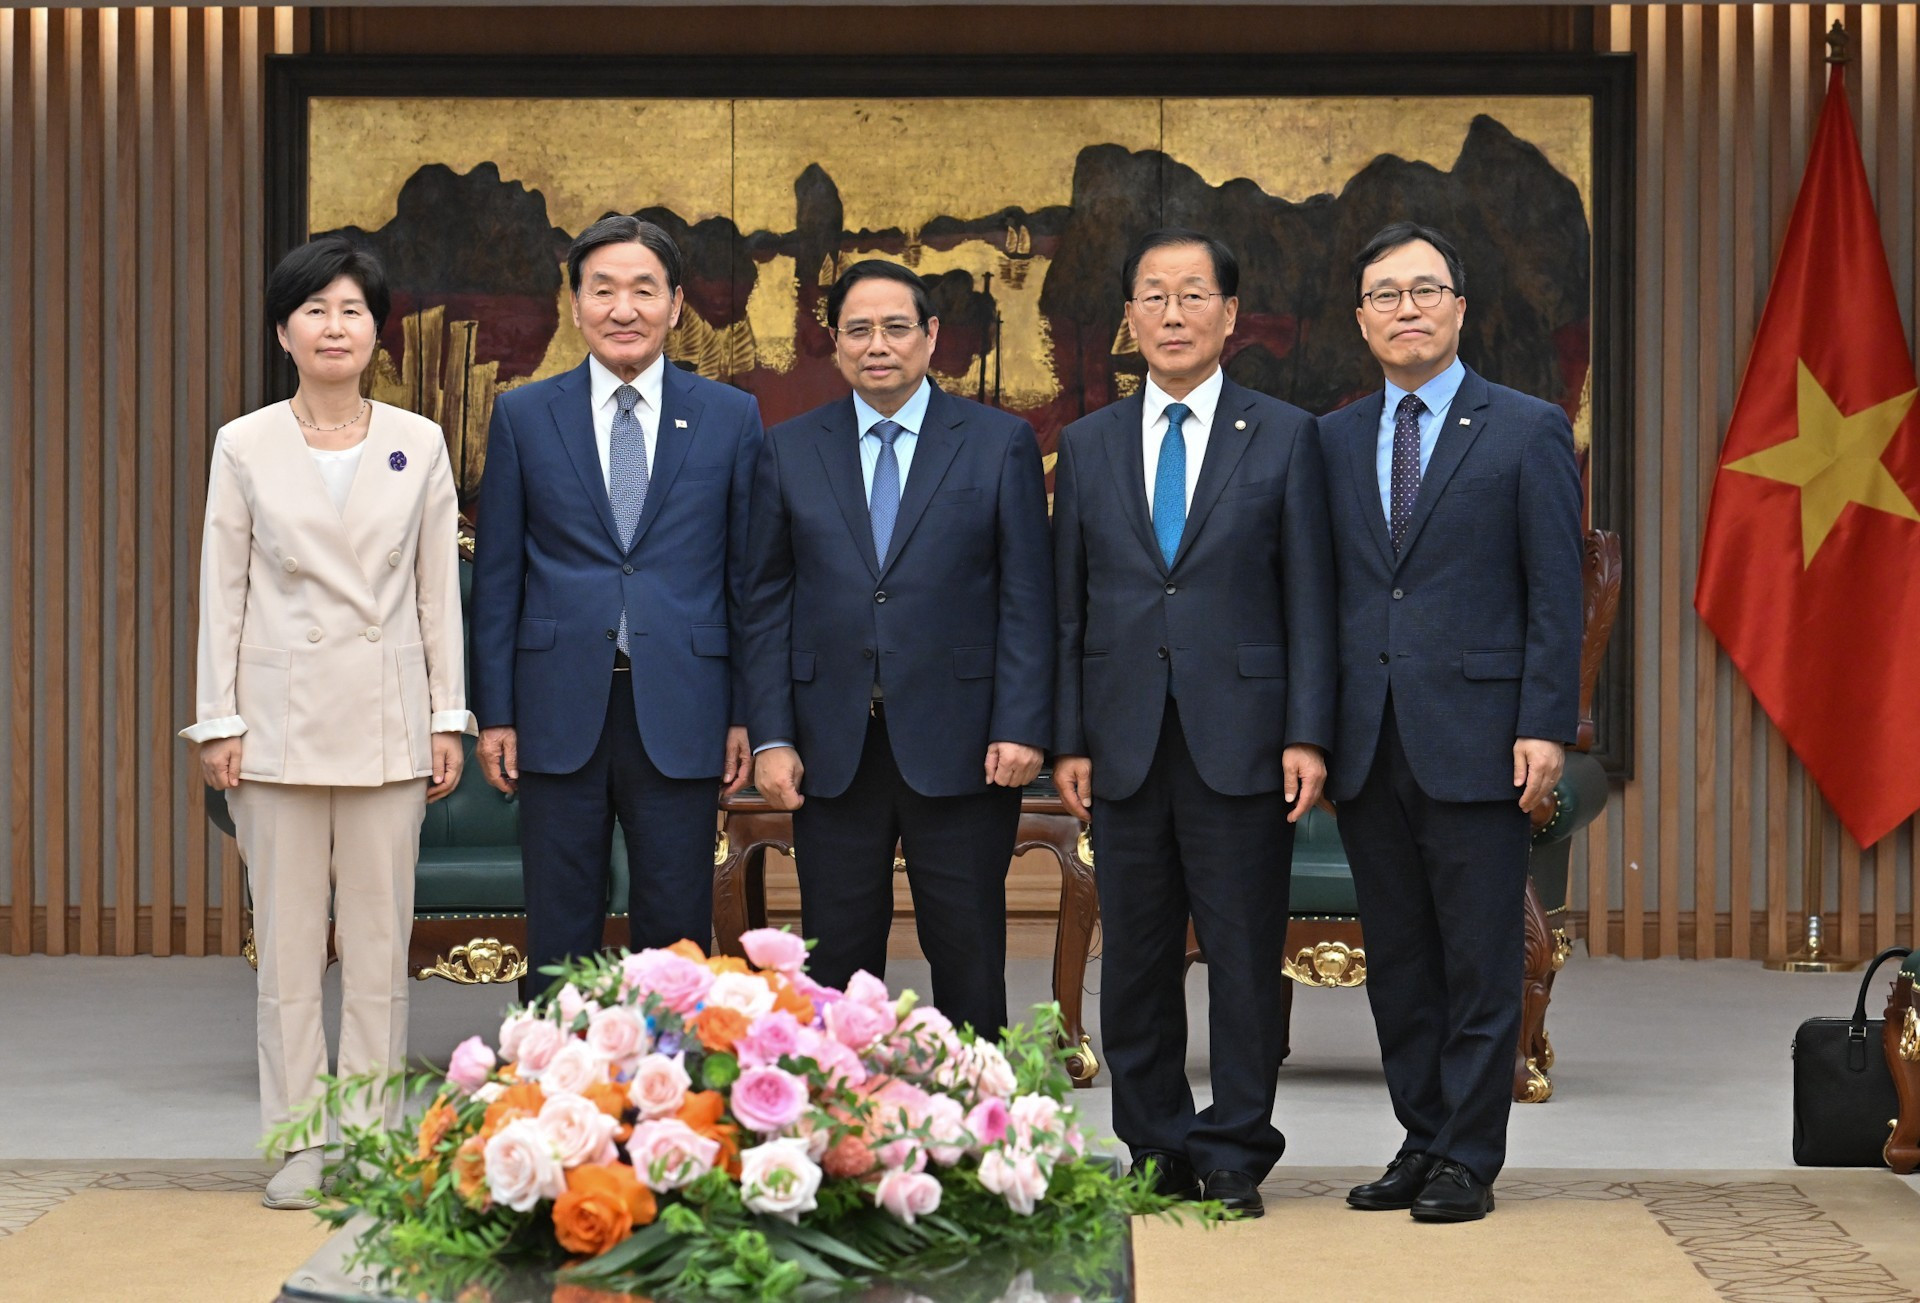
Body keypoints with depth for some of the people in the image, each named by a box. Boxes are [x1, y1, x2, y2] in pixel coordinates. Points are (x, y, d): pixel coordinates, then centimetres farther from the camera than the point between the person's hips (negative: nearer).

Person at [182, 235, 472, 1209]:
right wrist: (217, 722, -2)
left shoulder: (419, 446, 6)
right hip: (280, 718, -1)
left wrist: (448, 718, 3)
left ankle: (373, 1137, 9)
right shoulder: (245, 447, 4)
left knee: (380, 939, 2)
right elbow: (222, 591, 3)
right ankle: (299, 1141, 9)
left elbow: (440, 589, 7)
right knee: (288, 943, 2)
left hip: (387, 721, 1)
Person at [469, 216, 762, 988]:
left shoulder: (731, 418, 6)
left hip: (679, 716, 0)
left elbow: (750, 574, 6)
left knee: (676, 940, 5)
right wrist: (493, 714, 1)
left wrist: (748, 714, 2)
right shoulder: (523, 417, 6)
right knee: (559, 938, 5)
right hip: (560, 713, 0)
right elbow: (497, 576, 7)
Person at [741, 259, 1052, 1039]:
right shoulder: (790, 450, 8)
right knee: (836, 957, 5)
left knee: (969, 956, 3)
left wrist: (1022, 727, -9)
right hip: (834, 744, 2)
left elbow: (1027, 598, 0)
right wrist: (770, 737, -1)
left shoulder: (1001, 443, 4)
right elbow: (768, 604, 8)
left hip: (958, 743, -2)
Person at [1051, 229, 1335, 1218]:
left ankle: (1234, 1156, 7)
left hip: (1240, 742, -2)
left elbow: (1309, 599, 1)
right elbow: (1068, 608, 11)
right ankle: (1155, 1149, 17)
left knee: (1245, 958, -1)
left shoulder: (1285, 438, 4)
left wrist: (1307, 736, -7)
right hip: (1125, 743, 3)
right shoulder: (1088, 446, 11)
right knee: (1136, 959, 7)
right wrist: (1068, 741, 3)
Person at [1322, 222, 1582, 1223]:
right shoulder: (1333, 440, 13)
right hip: (1366, 745, 4)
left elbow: (1556, 595, -2)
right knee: (1396, 963, 10)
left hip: (1475, 742, -4)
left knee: (1479, 963, 0)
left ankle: (1468, 1160, 7)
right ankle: (1421, 1142, 19)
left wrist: (1546, 726, -10)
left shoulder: (1528, 432, 1)